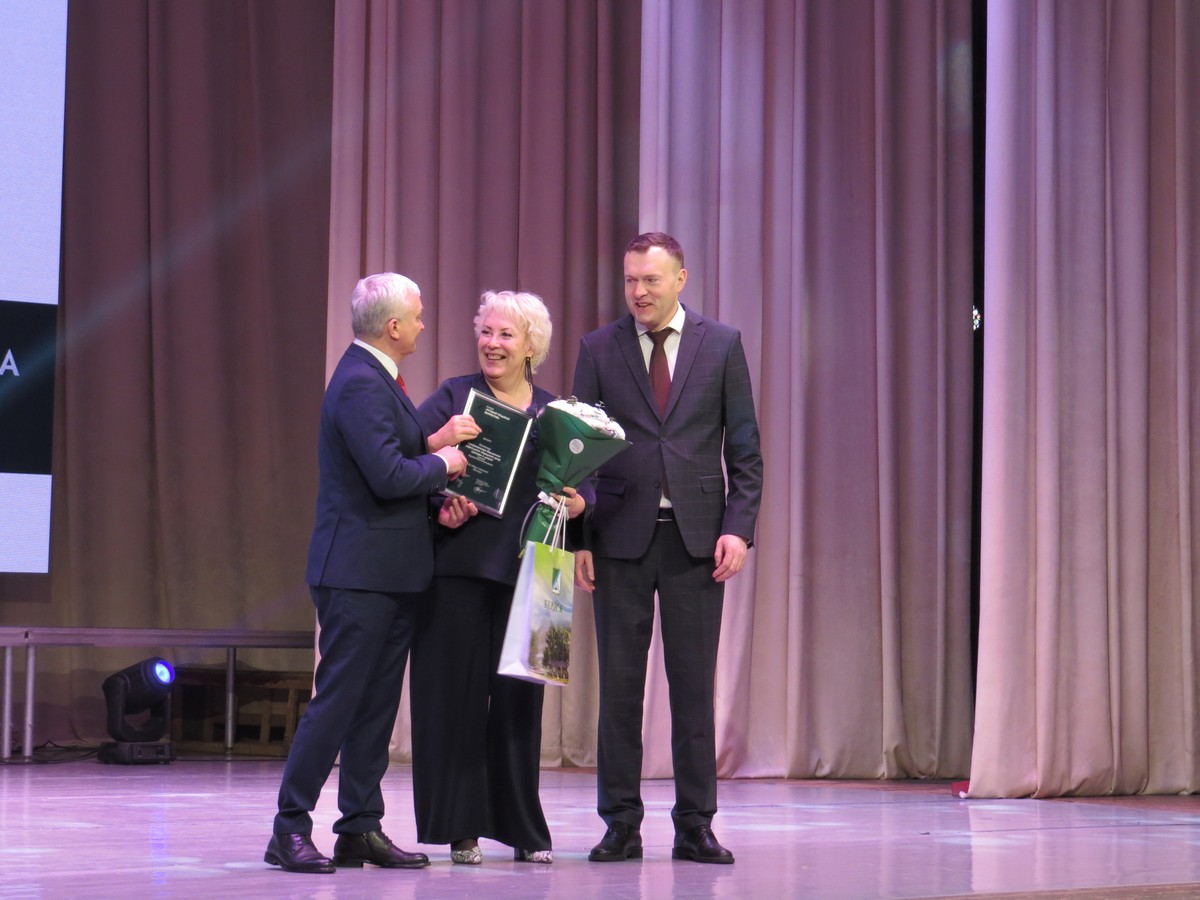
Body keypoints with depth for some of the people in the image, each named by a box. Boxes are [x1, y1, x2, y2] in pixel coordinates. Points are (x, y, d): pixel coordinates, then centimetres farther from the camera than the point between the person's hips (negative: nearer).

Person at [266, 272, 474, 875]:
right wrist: (442, 466, -6)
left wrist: (439, 498, 1)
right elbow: (388, 476, -23)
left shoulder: (375, 378, 17)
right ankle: (290, 829, -3)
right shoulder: (360, 384, -16)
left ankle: (361, 829, 15)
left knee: (377, 706, 11)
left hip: (392, 574, 10)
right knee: (338, 700, -8)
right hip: (360, 570, -10)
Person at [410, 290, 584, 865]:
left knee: (519, 698, 4)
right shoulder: (455, 396, 5)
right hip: (459, 564, -2)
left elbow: (581, 488, 12)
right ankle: (460, 828, 5)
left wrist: (577, 504, -10)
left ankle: (522, 829, 13)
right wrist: (442, 440, -23)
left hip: (524, 572, 2)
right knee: (456, 691, -1)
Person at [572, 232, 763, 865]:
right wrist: (578, 536, -3)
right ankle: (621, 826, 10)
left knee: (694, 685, 2)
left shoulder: (721, 344, 5)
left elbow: (744, 446, 6)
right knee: (619, 684, 2)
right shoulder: (598, 349, 5)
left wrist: (738, 527, -5)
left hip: (695, 535, 0)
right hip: (621, 535, 0)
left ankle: (695, 828, 8)